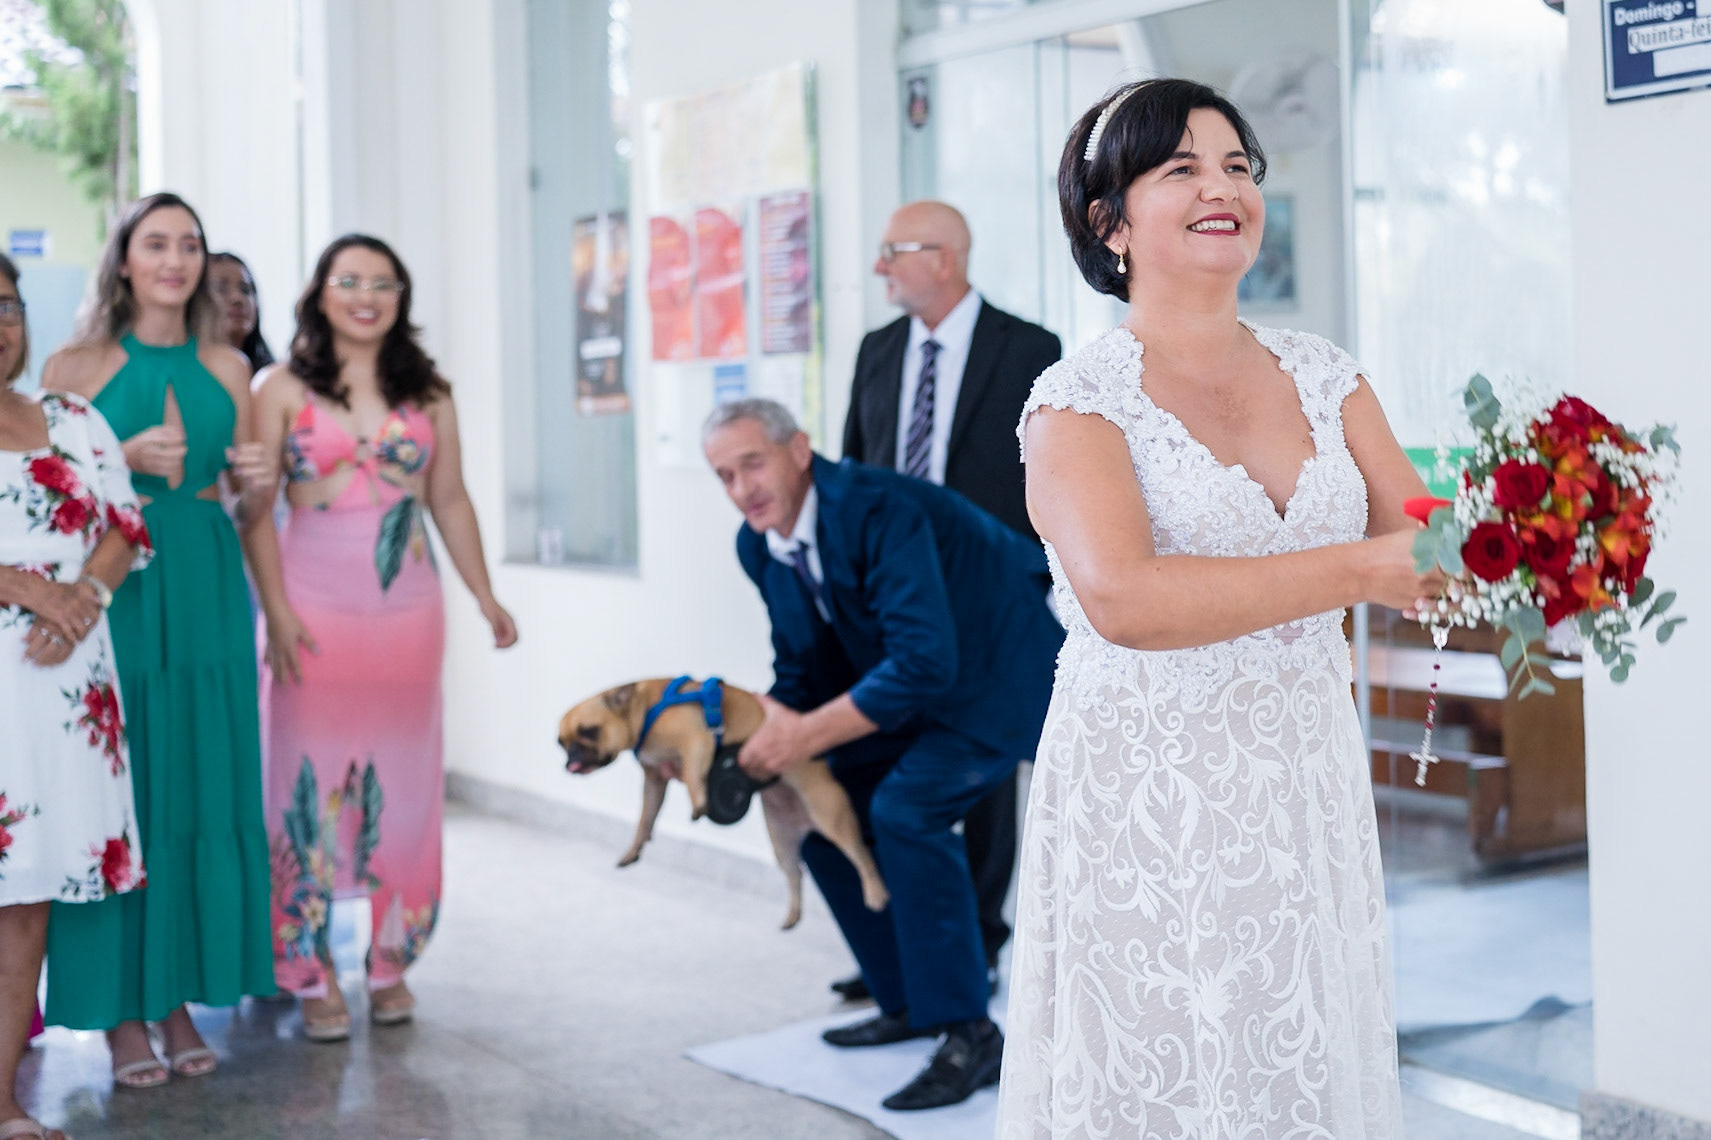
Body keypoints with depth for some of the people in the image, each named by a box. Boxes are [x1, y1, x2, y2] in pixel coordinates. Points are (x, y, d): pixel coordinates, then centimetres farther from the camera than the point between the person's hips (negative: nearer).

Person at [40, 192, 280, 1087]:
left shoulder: (227, 369, 11)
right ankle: (121, 1010, 8)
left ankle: (181, 995, 16)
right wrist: (127, 459, -14)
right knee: (120, 798, -2)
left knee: (205, 795, 5)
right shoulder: (75, 366, 0)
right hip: (115, 595, -4)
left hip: (208, 597, 4)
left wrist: (259, 482, -5)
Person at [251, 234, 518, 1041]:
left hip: (407, 609, 3)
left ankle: (390, 965, 18)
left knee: (401, 779, 6)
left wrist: (485, 596, 10)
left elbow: (450, 501, 14)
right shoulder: (284, 389, 1)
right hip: (316, 604, -3)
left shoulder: (427, 393, 10)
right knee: (314, 777, -1)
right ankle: (313, 977, 8)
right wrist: (275, 609, -11)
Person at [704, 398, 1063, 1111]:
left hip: (1001, 674, -9)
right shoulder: (760, 545, -3)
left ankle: (969, 1036, -18)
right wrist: (759, 739, -9)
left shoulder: (876, 509, -30)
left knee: (907, 807, -27)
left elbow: (925, 662, -35)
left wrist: (808, 735, -31)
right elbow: (799, 669, 9)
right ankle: (908, 1005, 20)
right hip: (911, 688, 10)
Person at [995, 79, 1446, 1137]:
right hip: (1147, 802, -4)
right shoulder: (1079, 401, -9)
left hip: (1310, 791, 5)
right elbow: (1122, 599, -25)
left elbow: (1420, 543, 0)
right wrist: (1356, 571, -28)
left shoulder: (1323, 374, 7)